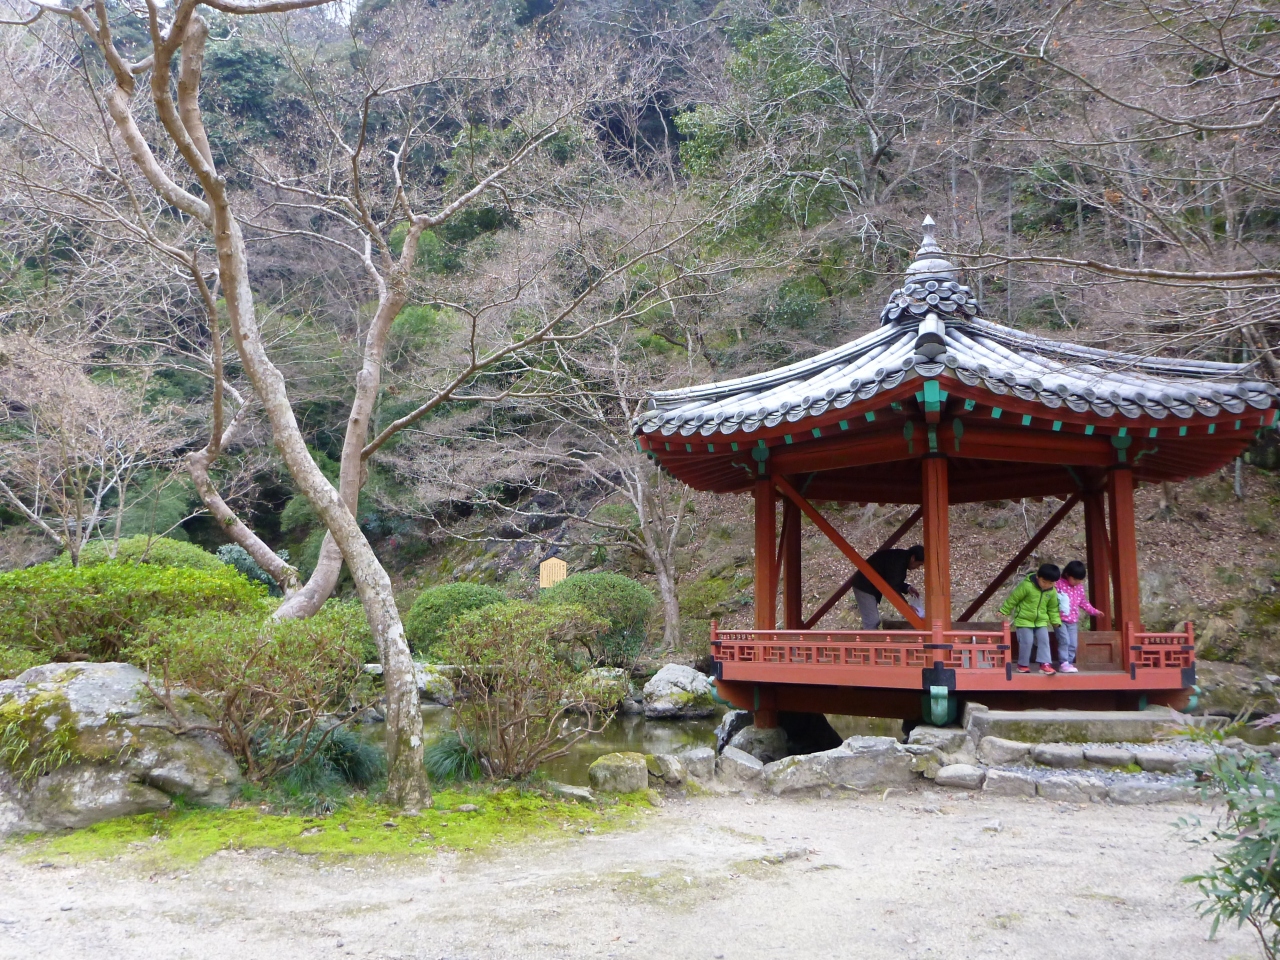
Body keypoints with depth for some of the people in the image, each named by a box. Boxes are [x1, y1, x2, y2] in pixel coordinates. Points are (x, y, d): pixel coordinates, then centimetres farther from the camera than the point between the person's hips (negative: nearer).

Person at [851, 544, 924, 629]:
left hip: (872, 587, 11)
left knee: (874, 622, 13)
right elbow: (891, 587, -27)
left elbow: (894, 582, 16)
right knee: (872, 622, -13)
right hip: (864, 587, -11)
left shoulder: (901, 559, 6)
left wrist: (907, 588, -1)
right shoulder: (896, 561, -25)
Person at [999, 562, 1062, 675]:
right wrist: (1004, 611, -6)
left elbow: (1053, 608, 13)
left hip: (1041, 621, 5)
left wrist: (1056, 620, 9)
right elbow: (1013, 598, -12)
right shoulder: (1027, 585, -20)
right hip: (1024, 619, -5)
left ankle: (1045, 664, -2)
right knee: (1027, 641, -7)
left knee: (1044, 640, -6)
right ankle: (1023, 665, 7)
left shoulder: (1052, 592, -3)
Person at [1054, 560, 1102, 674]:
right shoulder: (1059, 584, -10)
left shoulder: (1080, 587, 10)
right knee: (1064, 640, -15)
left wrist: (1094, 611, 15)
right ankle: (1063, 664, -11)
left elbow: (1083, 602, 21)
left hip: (1073, 621, 7)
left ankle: (1069, 663, 12)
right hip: (1060, 619, -6)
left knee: (1073, 644, 5)